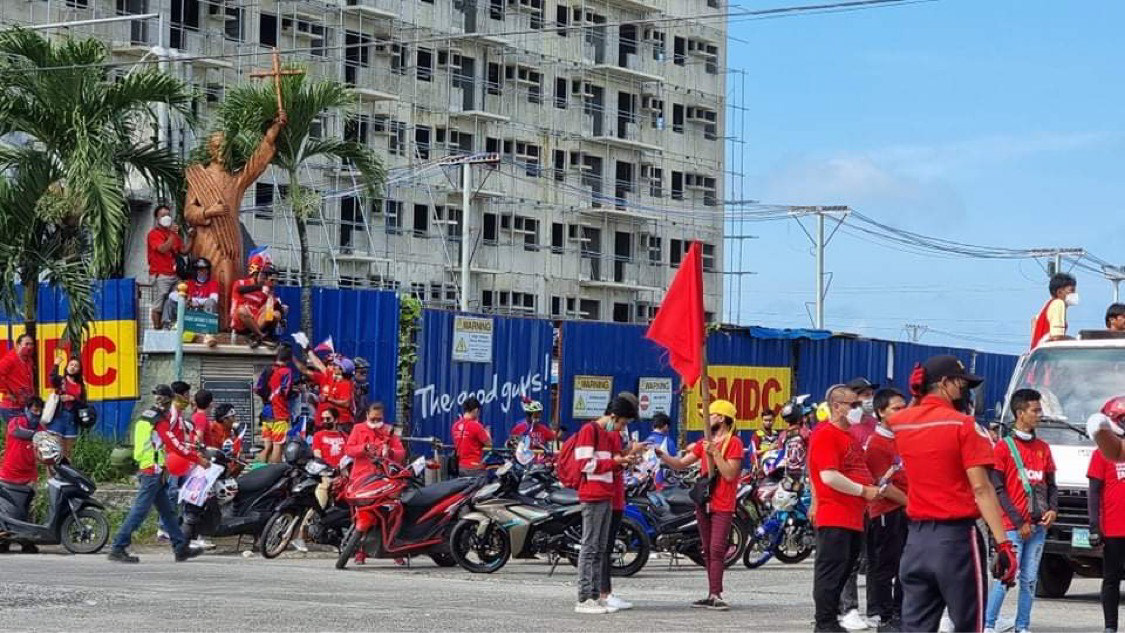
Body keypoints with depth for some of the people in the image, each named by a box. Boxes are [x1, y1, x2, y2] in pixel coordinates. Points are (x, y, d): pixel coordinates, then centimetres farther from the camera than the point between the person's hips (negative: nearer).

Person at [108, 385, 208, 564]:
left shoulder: (145, 417, 14)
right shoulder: (161, 421, -13)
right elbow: (174, 445, -17)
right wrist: (199, 459, -12)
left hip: (144, 469, 10)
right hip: (154, 471, -10)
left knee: (167, 510, 13)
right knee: (139, 511, -8)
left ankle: (181, 548, 17)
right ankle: (118, 548, -8)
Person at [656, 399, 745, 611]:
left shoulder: (734, 442, -6)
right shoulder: (704, 443, 16)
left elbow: (730, 474, -14)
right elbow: (680, 464, 14)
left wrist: (715, 453, -18)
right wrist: (661, 455, 1)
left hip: (723, 506, -7)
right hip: (704, 503, 7)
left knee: (717, 550, -14)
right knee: (708, 552, 7)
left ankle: (716, 595, -17)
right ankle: (712, 595, 10)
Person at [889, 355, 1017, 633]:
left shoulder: (900, 422, 6)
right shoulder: (964, 425, -9)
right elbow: (981, 489, -16)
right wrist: (1003, 544, -18)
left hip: (916, 539, 5)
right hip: (957, 538, -5)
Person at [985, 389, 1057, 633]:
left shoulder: (1043, 448, 14)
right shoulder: (1004, 447, -3)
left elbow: (1051, 484, 18)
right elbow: (998, 490, -7)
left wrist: (1053, 509, -1)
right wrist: (1019, 522, -11)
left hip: (1038, 526, 5)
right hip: (1013, 526, -5)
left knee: (1030, 579, 6)